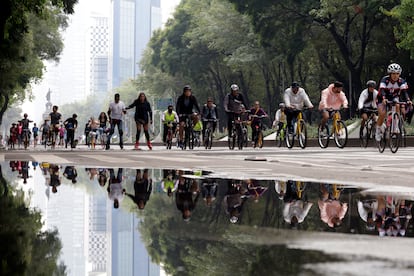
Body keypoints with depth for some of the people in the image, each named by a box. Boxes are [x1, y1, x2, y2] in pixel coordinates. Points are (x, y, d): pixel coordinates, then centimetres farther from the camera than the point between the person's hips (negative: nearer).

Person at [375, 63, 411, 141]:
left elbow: (404, 91, -31)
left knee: (398, 106, -29)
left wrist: (408, 100, -50)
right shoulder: (385, 80, -28)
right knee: (382, 114, -23)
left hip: (394, 98, 2)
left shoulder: (401, 81, -21)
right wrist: (384, 99, -61)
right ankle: (378, 131, -3)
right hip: (383, 99, -2)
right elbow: (382, 90, -41)